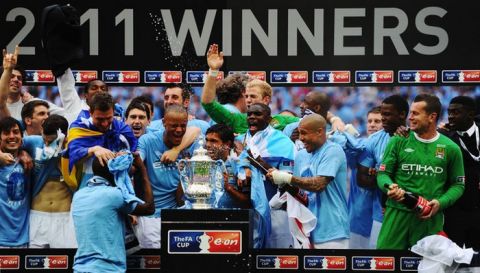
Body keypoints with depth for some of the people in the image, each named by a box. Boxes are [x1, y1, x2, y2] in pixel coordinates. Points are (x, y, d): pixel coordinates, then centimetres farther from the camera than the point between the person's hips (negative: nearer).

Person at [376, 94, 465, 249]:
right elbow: (383, 173, 6)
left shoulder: (451, 148, 4)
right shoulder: (398, 141, 4)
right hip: (397, 213, 0)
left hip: (431, 218, 0)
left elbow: (458, 185, 9)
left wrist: (440, 203, -9)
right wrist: (390, 186, -17)